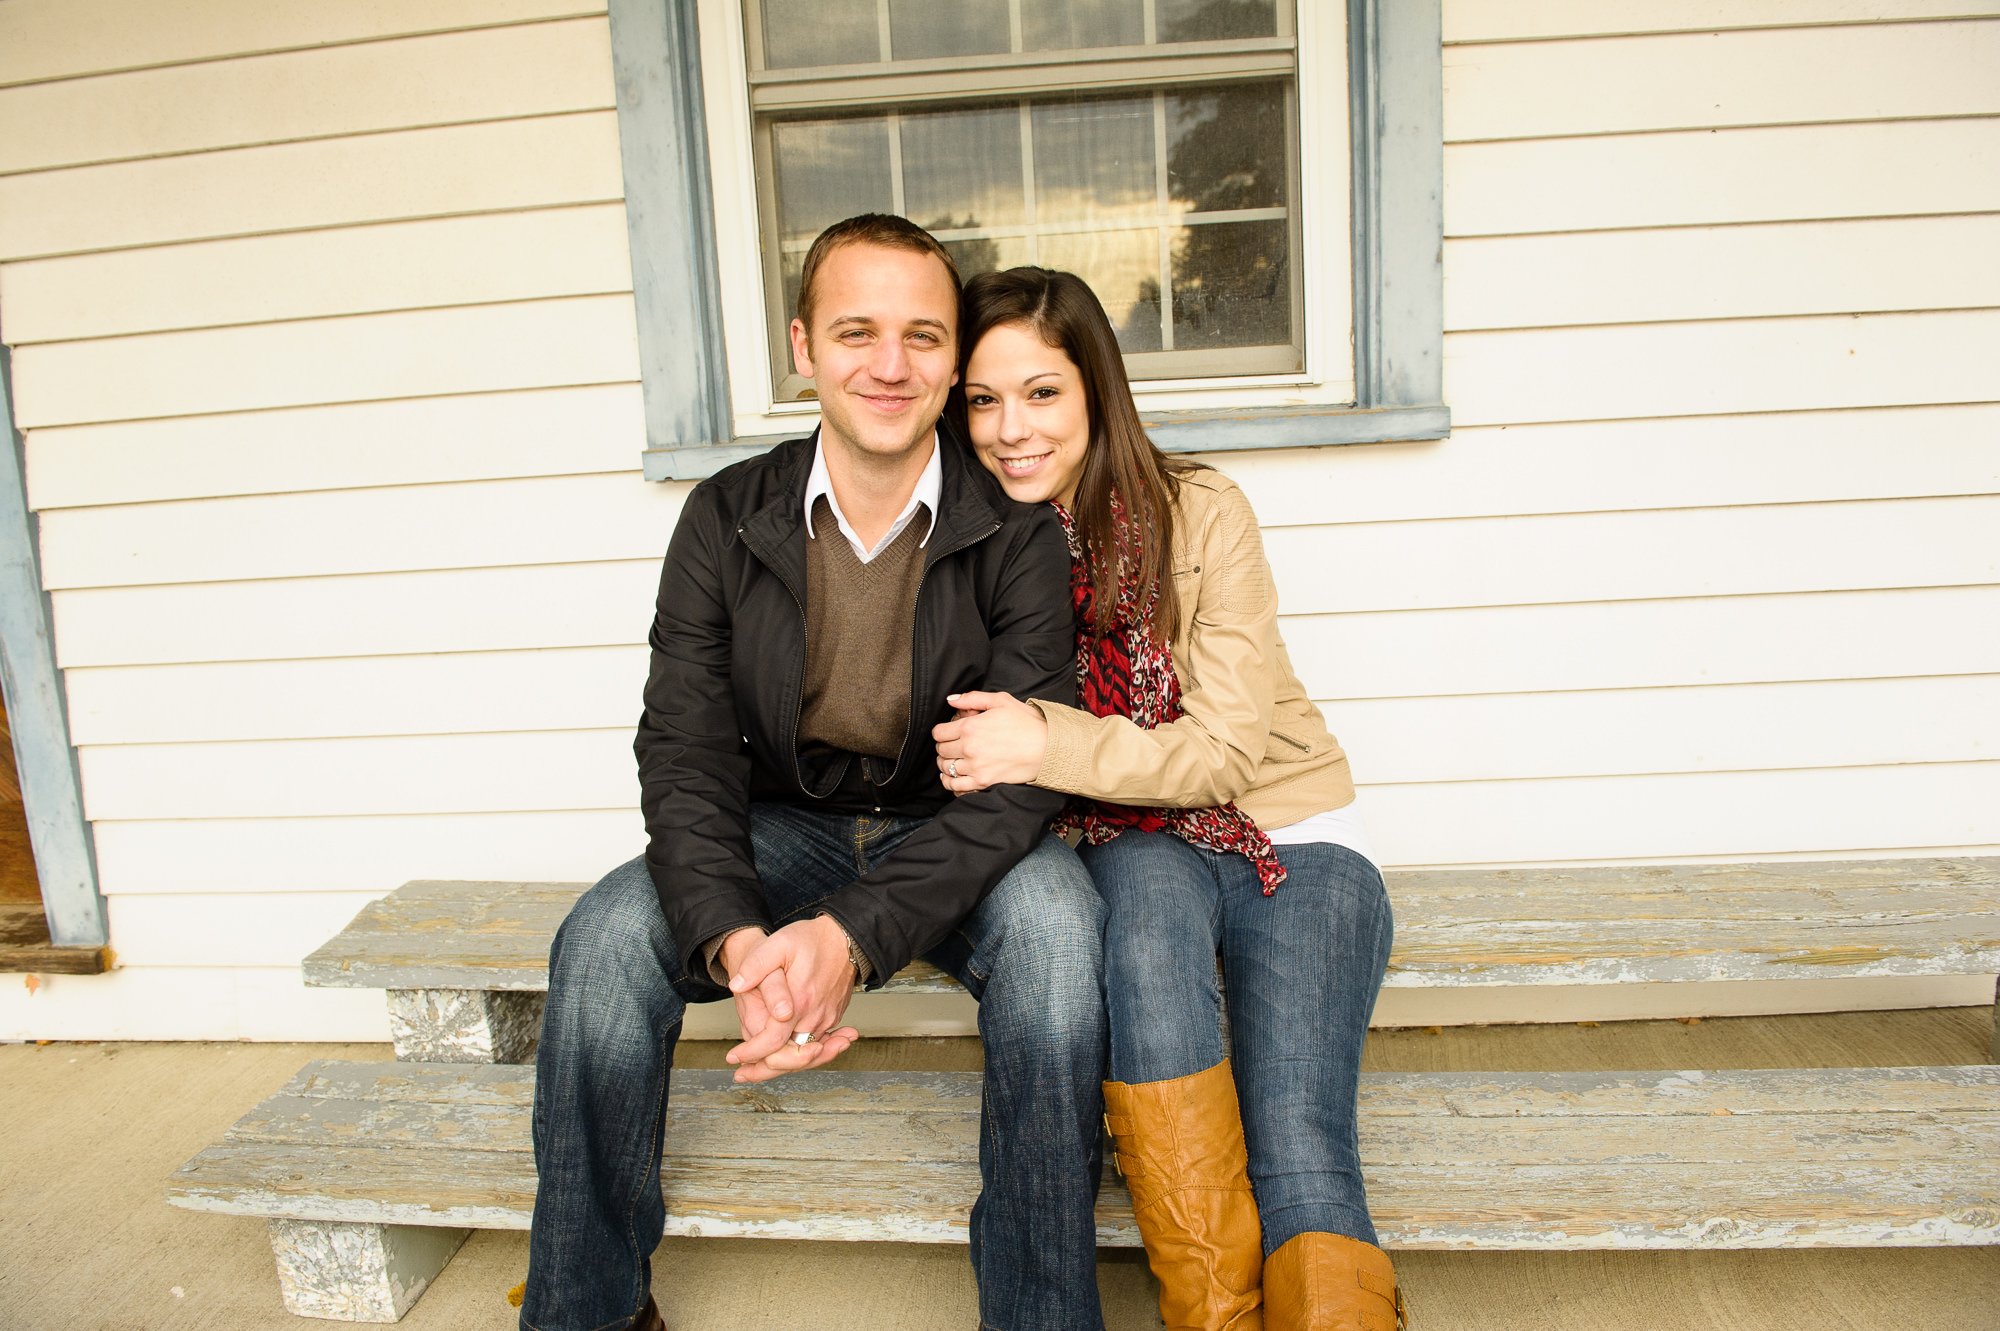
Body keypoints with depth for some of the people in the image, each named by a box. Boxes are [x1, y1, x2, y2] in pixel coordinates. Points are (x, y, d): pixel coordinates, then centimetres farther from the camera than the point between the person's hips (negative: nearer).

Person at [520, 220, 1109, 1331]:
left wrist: (853, 933, -35)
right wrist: (734, 938, -31)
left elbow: (1023, 773, -20)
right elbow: (683, 749, -11)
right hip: (785, 828, 2)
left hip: (957, 843, -1)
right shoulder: (728, 518, -5)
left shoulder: (1017, 533, -12)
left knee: (1051, 917, -33)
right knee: (605, 936, -23)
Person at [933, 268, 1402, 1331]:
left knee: (1295, 1147, -26)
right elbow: (978, 749, 7)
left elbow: (1228, 750, -15)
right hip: (1141, 852, 2)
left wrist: (1047, 744, -28)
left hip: (1293, 840, -1)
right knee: (1151, 906, -36)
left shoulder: (1198, 514, -10)